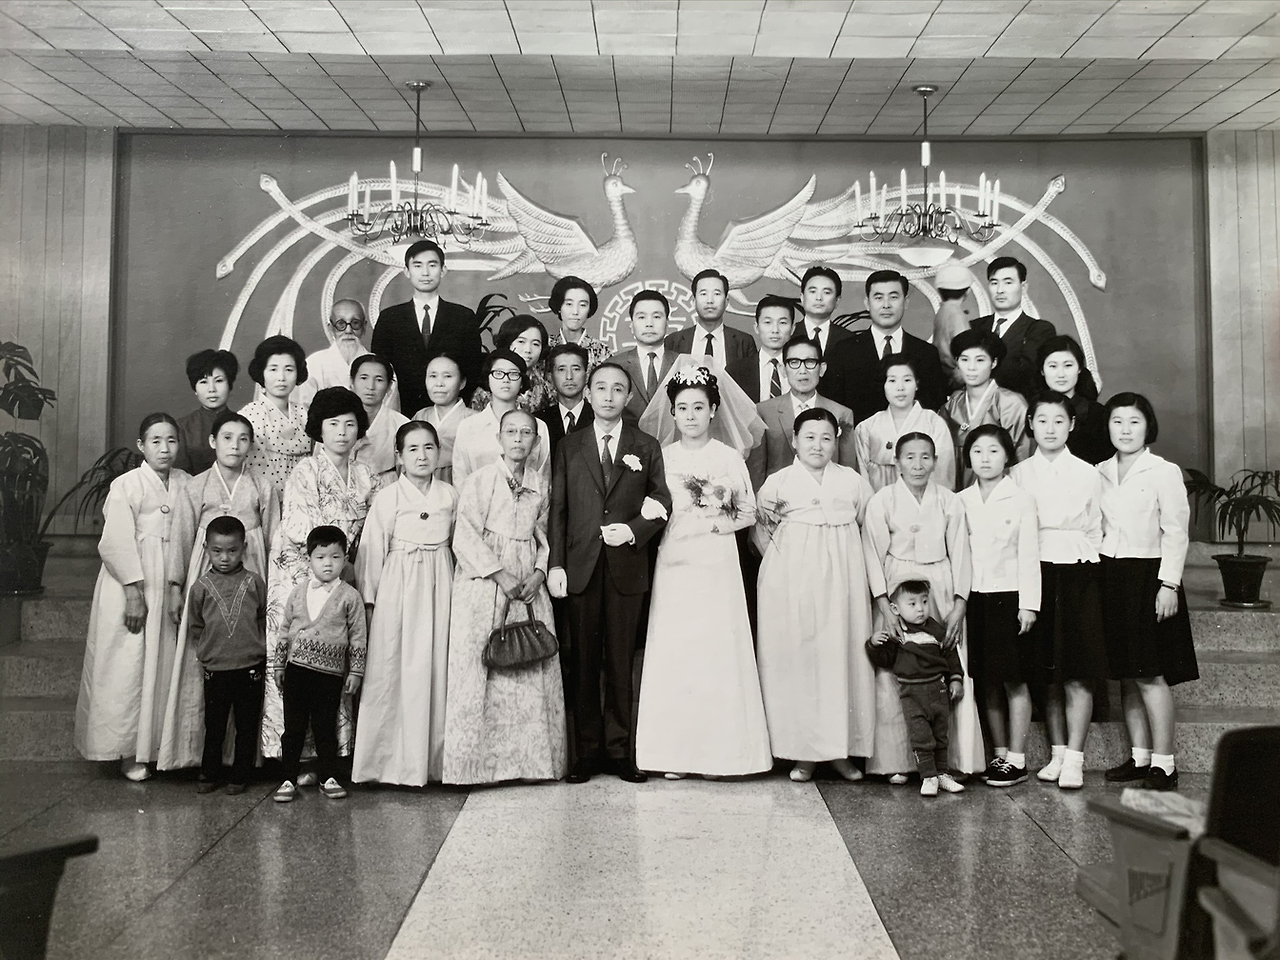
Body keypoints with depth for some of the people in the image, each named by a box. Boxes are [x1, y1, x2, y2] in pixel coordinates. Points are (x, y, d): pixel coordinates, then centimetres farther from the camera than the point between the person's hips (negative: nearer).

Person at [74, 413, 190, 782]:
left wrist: (181, 590, -2)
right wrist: (133, 592, -15)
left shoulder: (187, 485, 6)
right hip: (130, 584, -4)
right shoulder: (126, 485, -7)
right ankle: (128, 751, 10)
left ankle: (157, 746, 16)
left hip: (170, 587, 4)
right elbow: (116, 543, -11)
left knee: (165, 665, 6)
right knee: (127, 666, 0)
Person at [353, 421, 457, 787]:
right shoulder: (387, 497, -4)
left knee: (437, 665, 5)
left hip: (440, 583, 3)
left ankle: (434, 758, 15)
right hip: (399, 585, -3)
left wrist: (458, 587, 14)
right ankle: (397, 760, 9)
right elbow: (372, 548, -2)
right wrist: (368, 597, -2)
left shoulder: (450, 495, 7)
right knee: (393, 669, -1)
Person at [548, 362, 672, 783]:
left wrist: (634, 530, -11)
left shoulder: (647, 447, 9)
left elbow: (662, 503, 7)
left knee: (621, 661, 4)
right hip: (581, 565, 1)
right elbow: (558, 509, 5)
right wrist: (556, 564, -3)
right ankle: (586, 752, 11)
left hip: (627, 566, 0)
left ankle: (619, 750, 13)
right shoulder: (569, 447, 10)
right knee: (583, 661, 4)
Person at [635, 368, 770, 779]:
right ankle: (675, 751, 5)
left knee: (717, 650, -3)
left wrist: (713, 522, -7)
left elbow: (748, 513, 7)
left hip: (717, 564, -1)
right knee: (672, 652, -2)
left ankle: (719, 749, 6)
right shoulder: (663, 457, 7)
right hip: (674, 564, 1)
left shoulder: (729, 457, 5)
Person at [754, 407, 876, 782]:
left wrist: (840, 558, 6)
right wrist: (781, 559, -1)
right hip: (791, 583, -1)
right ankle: (802, 751, 5)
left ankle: (841, 748, 9)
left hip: (841, 582, 1)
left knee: (841, 654, -1)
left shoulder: (852, 480, 11)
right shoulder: (778, 482, 7)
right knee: (794, 656, -2)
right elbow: (758, 530, 11)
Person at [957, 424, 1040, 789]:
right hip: (973, 598, 4)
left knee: (1014, 680, 1)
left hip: (1009, 597, -4)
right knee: (987, 681, 9)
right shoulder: (961, 501, 7)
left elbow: (1029, 556, -4)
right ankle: (999, 754, 20)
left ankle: (1017, 759, 9)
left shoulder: (1021, 499, -3)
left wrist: (1028, 604, -9)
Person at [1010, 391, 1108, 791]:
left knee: (1077, 674, -4)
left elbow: (1096, 531, 7)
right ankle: (1057, 753, 17)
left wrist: (1088, 574, 0)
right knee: (1048, 674, 7)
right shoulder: (1019, 474, 5)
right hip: (1036, 573, 1)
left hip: (1078, 572, -1)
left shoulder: (1087, 474, 4)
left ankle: (1074, 758, 1)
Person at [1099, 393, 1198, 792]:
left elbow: (1175, 533, -7)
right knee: (1126, 675, 9)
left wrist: (1168, 584, -13)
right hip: (1110, 577, 5)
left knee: (1150, 675, -6)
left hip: (1149, 576, -5)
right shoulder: (1099, 473, 10)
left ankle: (1163, 763, 1)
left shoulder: (1164, 472, -5)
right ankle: (1139, 757, 17)